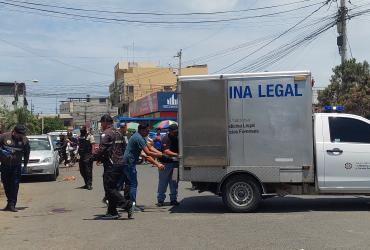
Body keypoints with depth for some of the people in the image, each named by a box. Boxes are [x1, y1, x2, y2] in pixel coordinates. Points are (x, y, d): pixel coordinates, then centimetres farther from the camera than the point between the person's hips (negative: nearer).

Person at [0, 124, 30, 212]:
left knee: (15, 185, -7)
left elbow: (26, 153, 8)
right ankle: (10, 202, 28)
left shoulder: (24, 140, -2)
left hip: (16, 166, -1)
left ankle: (12, 204, -2)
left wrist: (25, 165, 8)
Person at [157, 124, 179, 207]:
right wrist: (177, 155, -33)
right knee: (163, 183, 1)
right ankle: (160, 200, 8)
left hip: (175, 163, 6)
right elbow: (167, 152, -24)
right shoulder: (165, 139, -13)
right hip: (166, 163, -6)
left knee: (174, 183, 10)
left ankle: (173, 199, 18)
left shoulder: (177, 138, 9)